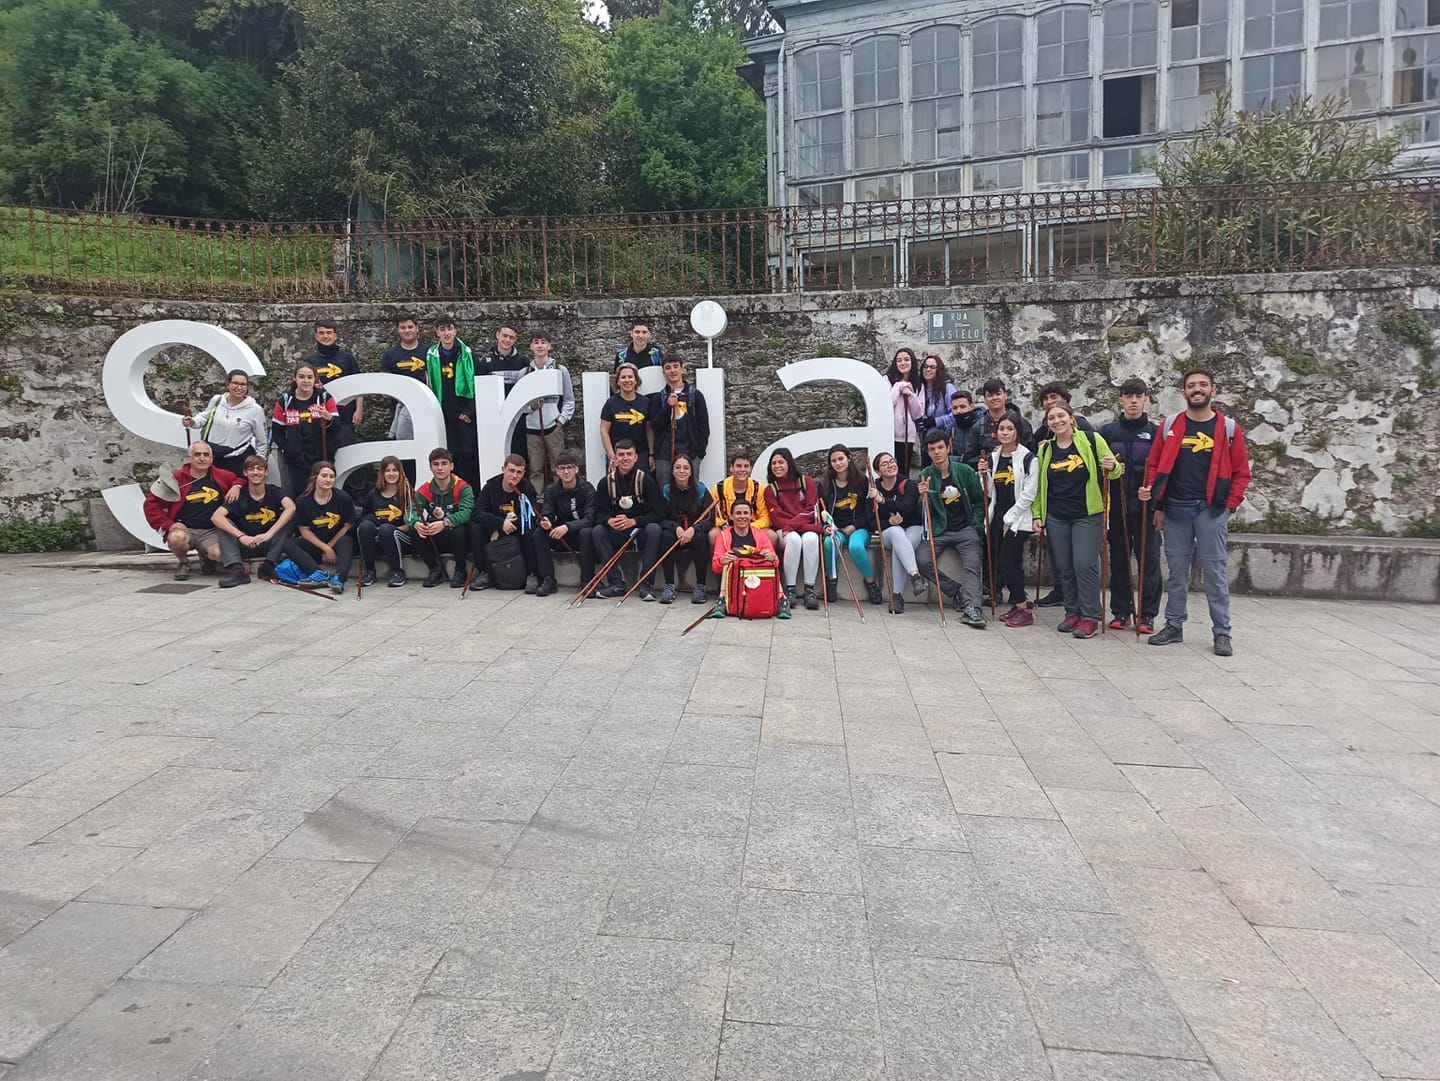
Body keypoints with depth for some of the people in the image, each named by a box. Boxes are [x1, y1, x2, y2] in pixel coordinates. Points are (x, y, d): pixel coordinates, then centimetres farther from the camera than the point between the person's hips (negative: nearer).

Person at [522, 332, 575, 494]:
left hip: (554, 426, -1)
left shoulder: (560, 370, 4)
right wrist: (530, 406, -10)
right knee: (536, 470, 4)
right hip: (532, 427, 1)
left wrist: (561, 420, -4)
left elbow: (569, 400, 6)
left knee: (558, 468, -1)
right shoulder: (526, 372, 7)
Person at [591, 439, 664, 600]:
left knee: (654, 529, -32)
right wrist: (609, 521, -27)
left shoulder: (646, 480, -7)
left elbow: (655, 514, -13)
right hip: (617, 534, 2)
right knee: (597, 530, -24)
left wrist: (633, 521, -30)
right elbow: (600, 512, -2)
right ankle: (616, 583, -23)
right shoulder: (606, 483, 0)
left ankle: (645, 583, -29)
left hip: (640, 530, -2)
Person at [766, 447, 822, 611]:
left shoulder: (806, 481, 8)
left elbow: (811, 510, -3)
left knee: (810, 539, -35)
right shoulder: (771, 489, 8)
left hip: (807, 527, 0)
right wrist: (803, 525, -18)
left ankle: (810, 589, -32)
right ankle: (790, 589, -32)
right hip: (784, 531, 0)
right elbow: (777, 517, -4)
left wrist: (791, 525, -18)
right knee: (794, 539, -35)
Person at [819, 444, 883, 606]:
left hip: (859, 528, -1)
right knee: (830, 542, -34)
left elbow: (869, 510, 1)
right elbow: (822, 511, 9)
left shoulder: (862, 481, 1)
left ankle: (870, 582, -13)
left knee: (856, 545, -35)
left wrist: (854, 527, -10)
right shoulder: (825, 483, 6)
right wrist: (827, 526, -10)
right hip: (836, 529, 2)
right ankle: (831, 579, -11)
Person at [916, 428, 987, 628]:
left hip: (966, 529, 0)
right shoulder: (925, 476, 1)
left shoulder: (965, 471, 2)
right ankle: (956, 591, -8)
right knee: (922, 560, -23)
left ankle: (971, 608, -32)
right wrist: (923, 497, -19)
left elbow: (980, 501, 11)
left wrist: (976, 526, -1)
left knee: (972, 566, -22)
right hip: (939, 531, 1)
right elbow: (925, 512, 1)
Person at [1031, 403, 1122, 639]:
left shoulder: (1092, 440, -2)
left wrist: (1112, 467, -19)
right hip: (1056, 517, 4)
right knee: (1064, 567, 7)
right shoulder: (1044, 450, 8)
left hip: (1087, 515, -4)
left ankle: (1090, 616, 3)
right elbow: (1039, 486, 15)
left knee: (1085, 564, -8)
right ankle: (1072, 612, 20)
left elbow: (1113, 471, 4)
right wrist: (1037, 514, 8)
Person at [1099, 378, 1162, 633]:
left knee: (1149, 560, 3)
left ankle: (1147, 614, 10)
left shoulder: (1155, 432, 2)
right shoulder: (1107, 431, 5)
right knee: (1119, 561, 7)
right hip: (1117, 507, 1)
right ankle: (1121, 611, 17)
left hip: (1146, 508, -1)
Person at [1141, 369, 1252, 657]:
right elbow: (1155, 465, 8)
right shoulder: (1170, 425, 6)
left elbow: (1241, 472, 3)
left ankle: (1222, 633, 6)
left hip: (1211, 509, -2)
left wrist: (1229, 505, -5)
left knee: (1215, 570, 0)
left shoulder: (1228, 428, 2)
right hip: (1174, 509, 2)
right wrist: (1158, 505, 3)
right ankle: (1174, 626, 19)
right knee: (1176, 570, 9)